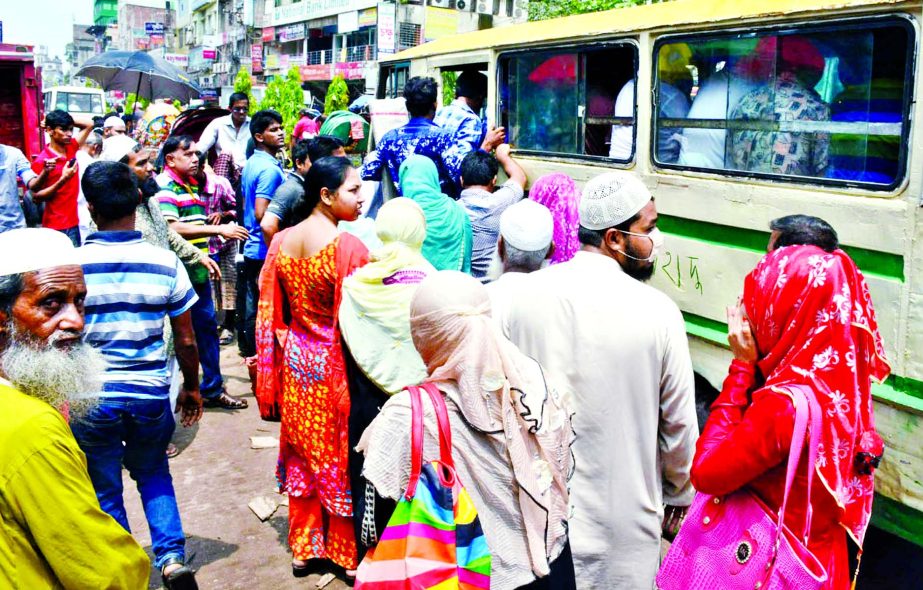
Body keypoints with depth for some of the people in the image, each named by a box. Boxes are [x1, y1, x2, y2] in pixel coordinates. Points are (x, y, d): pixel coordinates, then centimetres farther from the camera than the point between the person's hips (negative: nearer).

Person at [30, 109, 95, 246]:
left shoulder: (70, 149, 5)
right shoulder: (41, 161, -13)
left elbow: (89, 125, 14)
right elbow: (36, 198, -13)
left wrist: (68, 120, 3)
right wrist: (63, 179, -22)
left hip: (73, 222, 7)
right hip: (56, 227, -7)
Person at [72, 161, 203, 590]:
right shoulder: (165, 263, -7)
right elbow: (185, 340, -1)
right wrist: (192, 388, 14)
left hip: (92, 398, -1)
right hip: (151, 393, 2)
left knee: (105, 490, 16)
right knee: (154, 475, 24)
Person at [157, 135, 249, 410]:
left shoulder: (191, 186, 16)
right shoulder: (165, 187, -13)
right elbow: (172, 228, -28)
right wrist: (218, 230, -27)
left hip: (198, 271, 9)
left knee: (207, 327, 14)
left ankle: (212, 388, 24)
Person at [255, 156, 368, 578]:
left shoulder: (281, 241, -1)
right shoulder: (349, 247, -20)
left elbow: (271, 313, 4)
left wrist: (280, 356, 14)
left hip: (296, 358, 6)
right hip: (335, 364, -6)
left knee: (303, 452, 17)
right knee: (339, 455, 9)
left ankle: (304, 548, 30)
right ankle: (347, 553, 24)